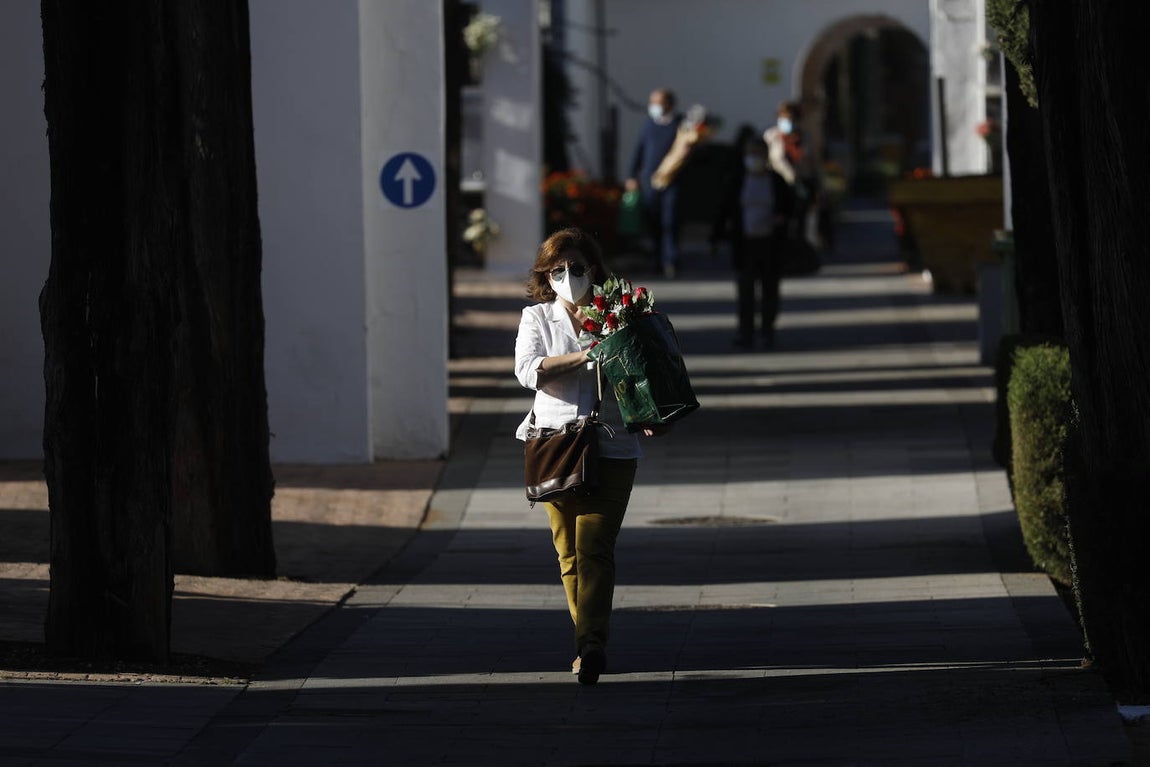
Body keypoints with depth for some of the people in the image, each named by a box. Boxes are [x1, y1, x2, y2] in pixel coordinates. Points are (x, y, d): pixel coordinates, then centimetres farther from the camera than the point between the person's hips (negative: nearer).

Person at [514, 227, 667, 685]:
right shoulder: (537, 318, 9)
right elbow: (528, 371, -8)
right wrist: (583, 357, -20)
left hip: (610, 448, -2)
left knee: (594, 548, -13)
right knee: (569, 552, 6)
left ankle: (591, 643, -22)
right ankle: (589, 642, 16)